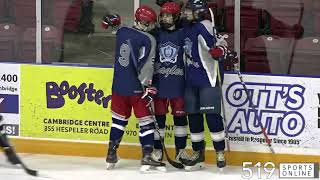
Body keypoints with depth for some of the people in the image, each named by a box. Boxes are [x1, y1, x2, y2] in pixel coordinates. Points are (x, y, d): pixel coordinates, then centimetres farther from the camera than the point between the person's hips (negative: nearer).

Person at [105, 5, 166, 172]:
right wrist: (148, 87, -17)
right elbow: (145, 65, -19)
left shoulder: (121, 31, 5)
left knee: (119, 119, 17)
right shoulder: (148, 40, -13)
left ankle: (111, 155, 18)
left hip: (118, 85, 6)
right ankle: (147, 157, -5)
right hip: (136, 87, -6)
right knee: (146, 121, 2)